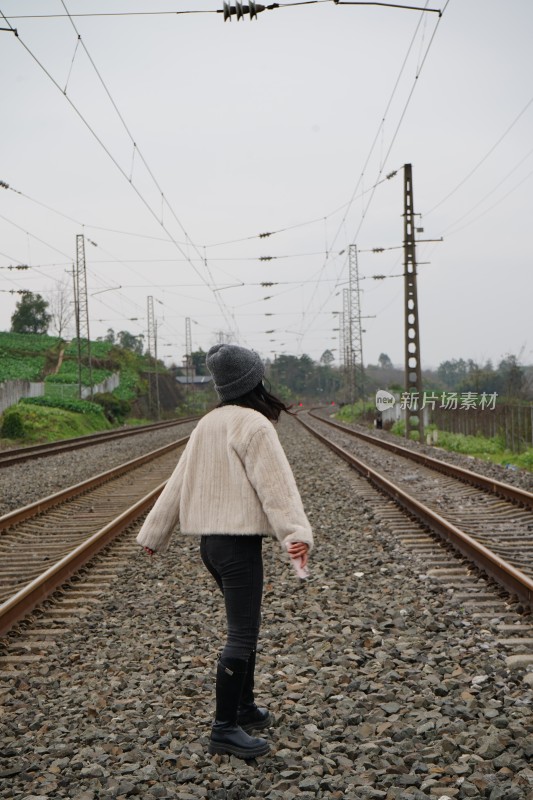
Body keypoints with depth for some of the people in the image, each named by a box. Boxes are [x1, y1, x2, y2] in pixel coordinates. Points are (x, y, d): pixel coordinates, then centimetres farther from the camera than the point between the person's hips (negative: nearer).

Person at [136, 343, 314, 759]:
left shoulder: (208, 424, 12)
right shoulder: (253, 424, -13)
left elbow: (179, 482, 16)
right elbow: (274, 483, -25)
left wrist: (155, 533, 20)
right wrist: (296, 533, -32)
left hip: (211, 540, 9)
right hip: (239, 541, -9)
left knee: (246, 626, 21)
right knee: (242, 635, -4)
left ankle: (245, 707, 32)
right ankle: (225, 728, -1)